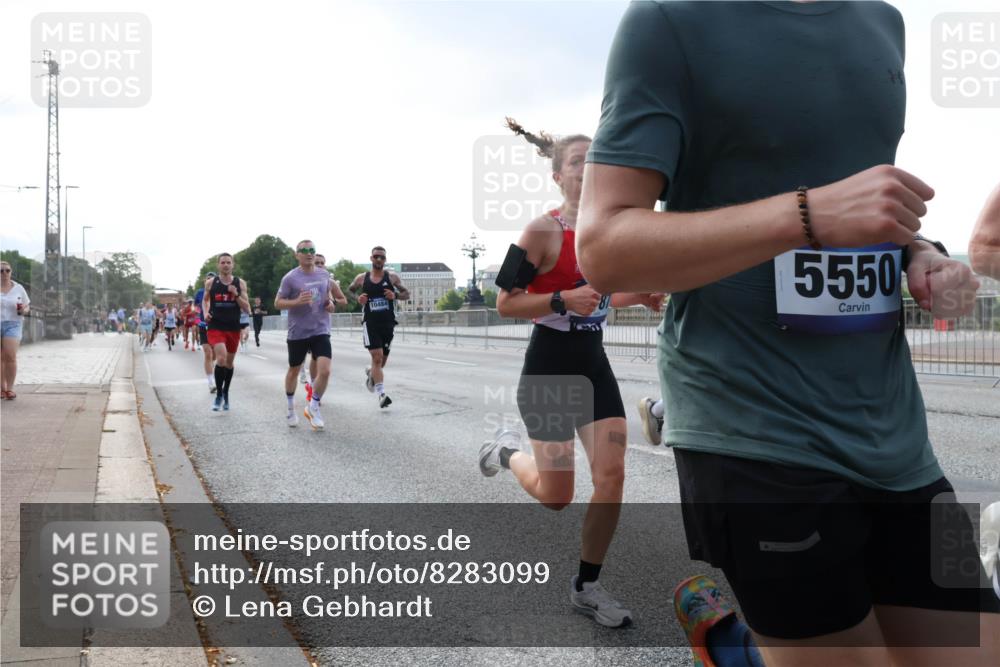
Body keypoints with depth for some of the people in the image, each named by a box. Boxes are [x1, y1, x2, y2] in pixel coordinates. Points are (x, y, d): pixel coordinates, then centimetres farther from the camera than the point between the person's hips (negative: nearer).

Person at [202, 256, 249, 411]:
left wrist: (236, 295, -16)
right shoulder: (210, 282, 0)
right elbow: (205, 300, 18)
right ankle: (219, 394, -4)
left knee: (230, 362, 15)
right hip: (215, 327, -2)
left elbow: (246, 308, -1)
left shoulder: (240, 283, -1)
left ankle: (225, 393, 35)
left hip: (233, 328, 2)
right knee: (221, 359, -21)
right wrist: (205, 312, -1)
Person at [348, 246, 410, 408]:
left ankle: (370, 373, 46)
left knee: (382, 359, 12)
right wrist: (357, 299, -6)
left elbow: (407, 294, 9)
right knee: (377, 357, -16)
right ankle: (381, 394, -16)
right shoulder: (361, 278, 2)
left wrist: (395, 295, -12)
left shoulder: (392, 277, 2)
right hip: (370, 322, -2)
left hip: (388, 323, 2)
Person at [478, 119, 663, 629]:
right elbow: (504, 303, -14)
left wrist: (637, 297, 2)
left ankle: (586, 586, 15)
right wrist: (563, 300, -26)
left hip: (594, 365, 6)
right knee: (556, 496, 0)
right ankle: (507, 453, 35)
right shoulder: (542, 232, -13)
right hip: (549, 369, -6)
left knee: (612, 477, -3)